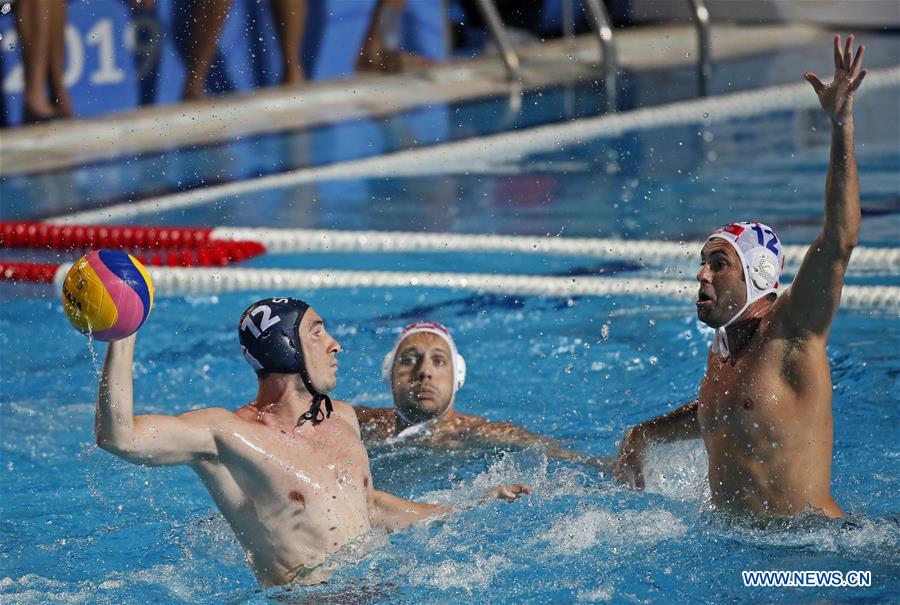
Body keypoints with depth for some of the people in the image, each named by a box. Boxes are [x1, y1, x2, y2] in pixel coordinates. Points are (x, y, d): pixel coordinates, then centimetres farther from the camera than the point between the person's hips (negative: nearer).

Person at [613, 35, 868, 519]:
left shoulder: (790, 335, -11)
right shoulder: (720, 351, 13)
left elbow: (839, 241, -23)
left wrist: (842, 126, -31)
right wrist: (643, 437, 25)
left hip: (814, 539, -8)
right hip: (736, 538, 8)